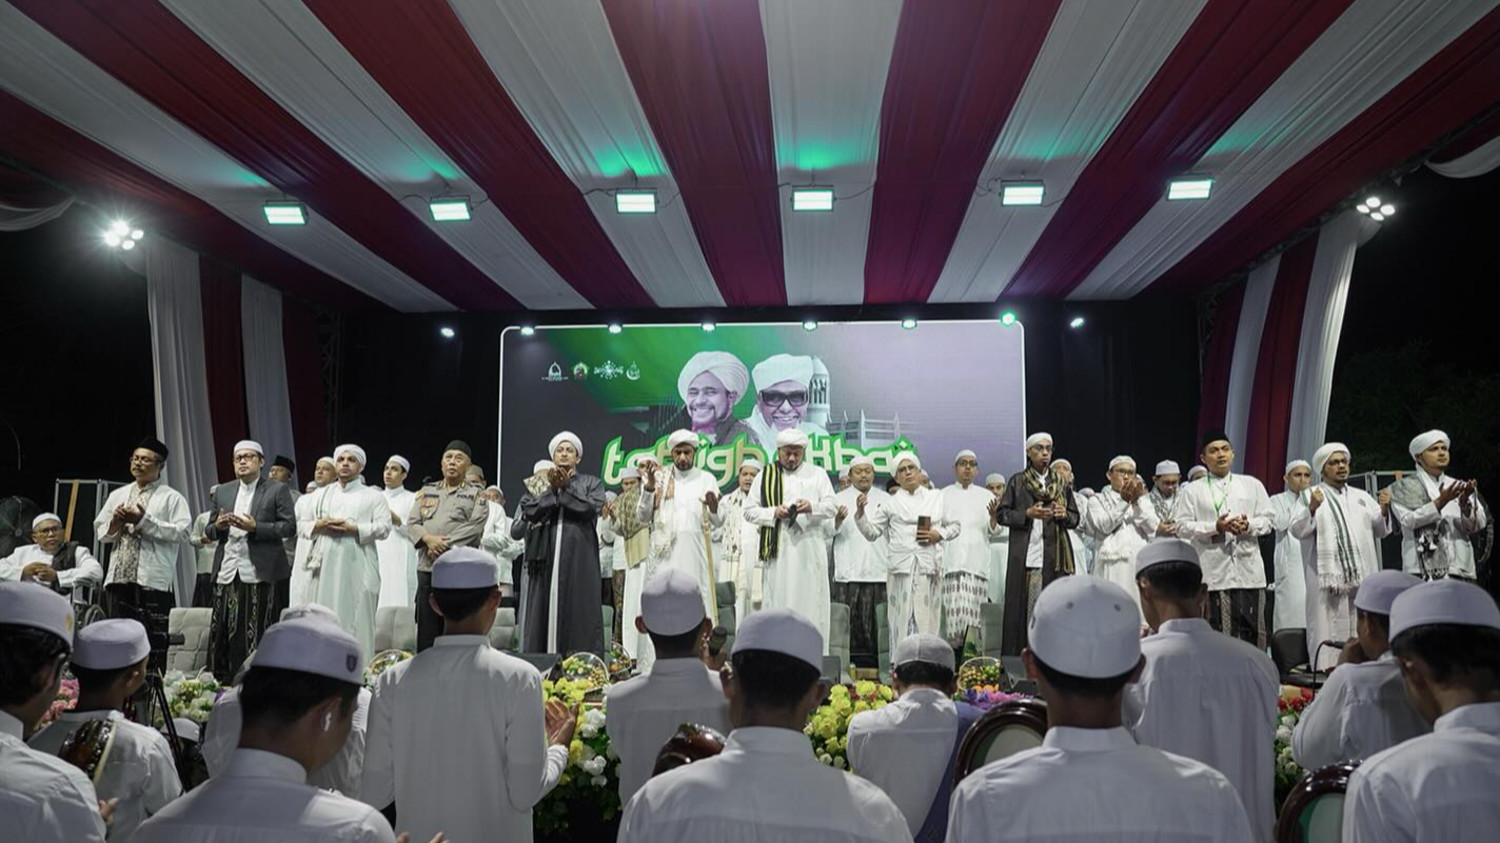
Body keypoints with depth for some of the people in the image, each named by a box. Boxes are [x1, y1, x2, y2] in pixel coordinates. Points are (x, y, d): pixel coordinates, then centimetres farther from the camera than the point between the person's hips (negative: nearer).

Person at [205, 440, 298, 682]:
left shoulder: (277, 490, 5)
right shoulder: (222, 491, 19)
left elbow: (290, 526, -3)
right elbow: (208, 531, 19)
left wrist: (255, 527, -14)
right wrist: (218, 526, -4)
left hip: (260, 573, -4)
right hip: (227, 572, 4)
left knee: (258, 636, -4)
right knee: (223, 634, 2)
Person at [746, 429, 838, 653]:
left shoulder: (818, 474, 13)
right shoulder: (765, 476, 12)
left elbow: (831, 507, 5)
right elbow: (750, 511, 7)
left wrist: (812, 507, -16)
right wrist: (774, 512, -11)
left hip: (809, 549, 0)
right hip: (777, 549, 0)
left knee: (811, 603, -2)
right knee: (777, 603, -2)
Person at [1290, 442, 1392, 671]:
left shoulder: (1362, 497, 20)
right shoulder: (1311, 496, 4)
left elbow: (1380, 530, 12)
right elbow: (1296, 530, -9)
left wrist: (1384, 510, -7)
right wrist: (1312, 509, -26)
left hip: (1362, 576, 5)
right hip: (1328, 576, -5)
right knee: (1330, 628, -7)